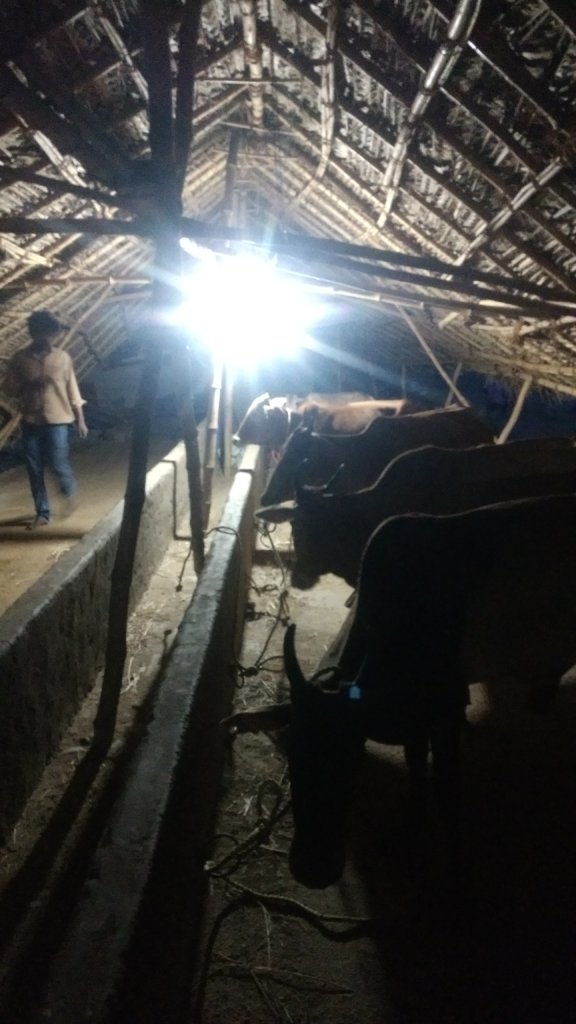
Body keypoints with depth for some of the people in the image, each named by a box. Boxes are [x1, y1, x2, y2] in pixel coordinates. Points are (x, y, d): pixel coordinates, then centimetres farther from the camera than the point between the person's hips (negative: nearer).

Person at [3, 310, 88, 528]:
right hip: (31, 422, 2)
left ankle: (69, 493, 27)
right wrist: (29, 384, -13)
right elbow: (8, 389, 4)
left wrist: (81, 419, 2)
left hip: (58, 421, -1)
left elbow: (72, 389, 3)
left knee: (58, 464, -6)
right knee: (35, 470, 3)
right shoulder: (19, 359, 0)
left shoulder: (62, 357, 0)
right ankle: (42, 513, 15)